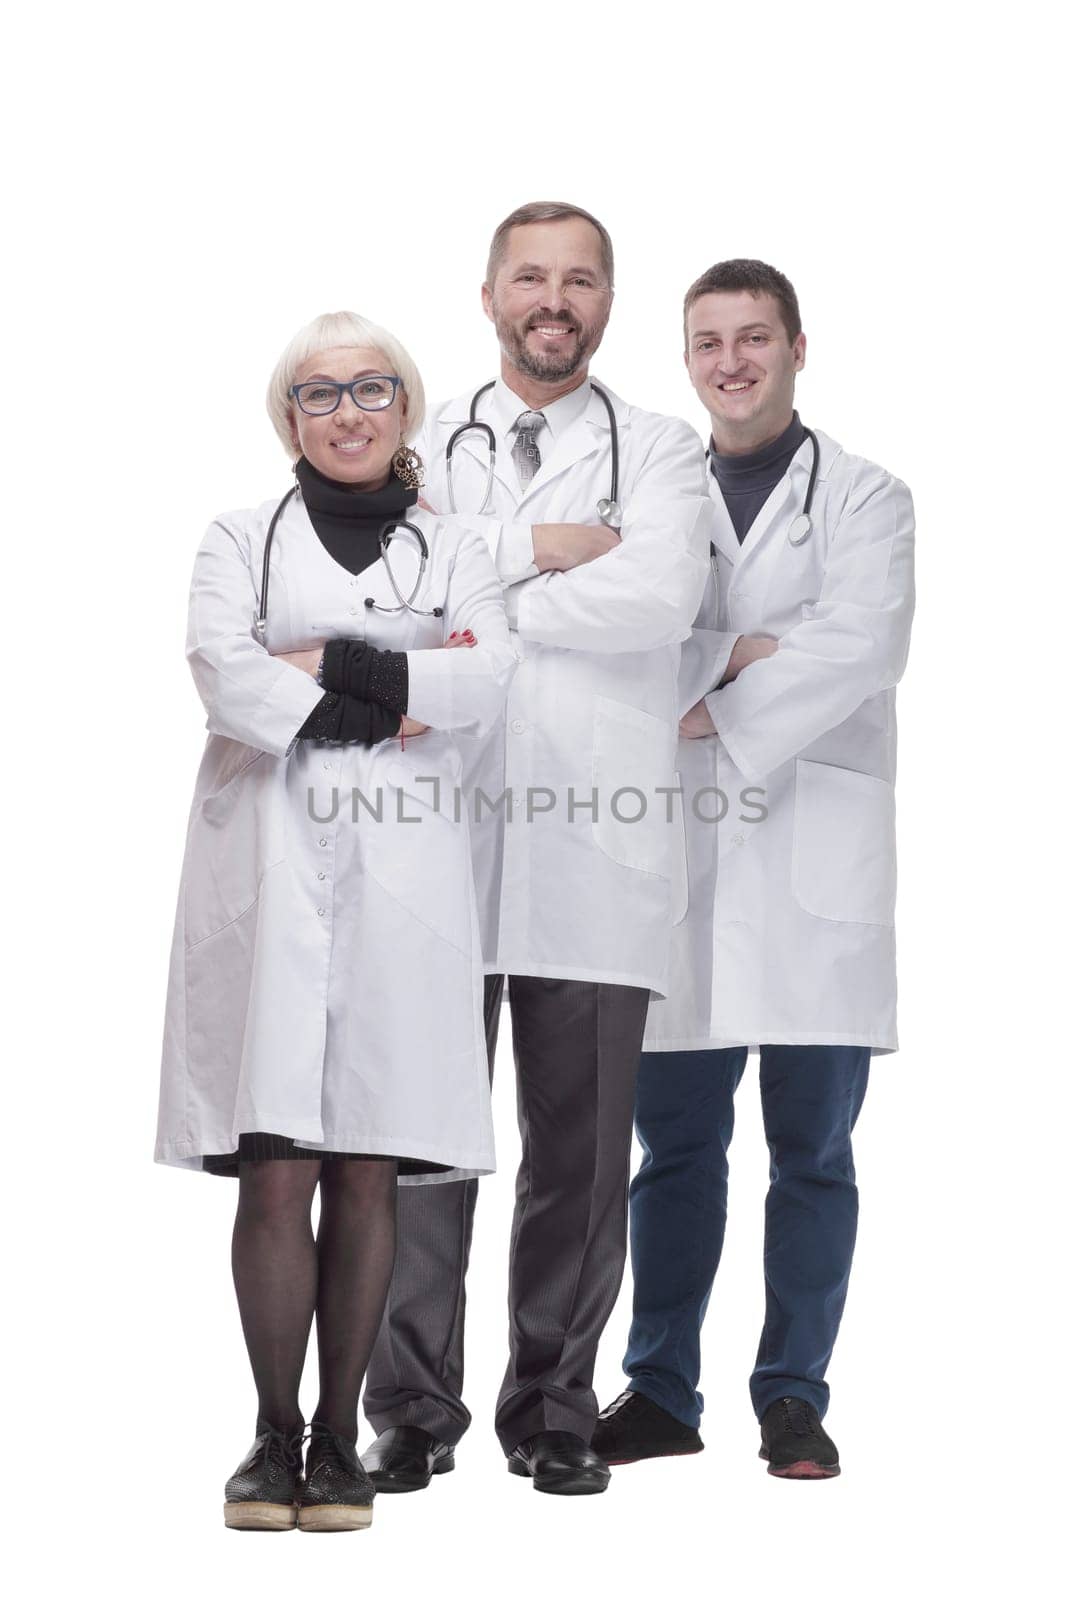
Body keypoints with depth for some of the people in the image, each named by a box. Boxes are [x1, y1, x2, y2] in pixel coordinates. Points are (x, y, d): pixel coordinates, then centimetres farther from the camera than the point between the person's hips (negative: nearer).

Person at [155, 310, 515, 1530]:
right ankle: (273, 1434, 4)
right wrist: (394, 697, -8)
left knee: (368, 1173, 0)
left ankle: (338, 1435, 8)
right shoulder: (241, 540, 14)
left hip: (402, 876, 1)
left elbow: (488, 683, -2)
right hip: (269, 867, -1)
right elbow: (226, 676, -5)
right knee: (276, 1174, -6)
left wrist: (330, 668, -9)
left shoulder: (453, 552, 17)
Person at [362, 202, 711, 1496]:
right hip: (439, 830, 1)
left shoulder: (658, 452, 10)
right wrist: (533, 550, -9)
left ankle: (553, 1411, 15)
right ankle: (412, 1412, 11)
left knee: (580, 1144, 3)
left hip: (594, 847, -1)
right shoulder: (422, 445, 16)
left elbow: (661, 600, -9)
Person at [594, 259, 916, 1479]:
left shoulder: (864, 499, 8)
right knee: (673, 1139, 4)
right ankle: (661, 1392, 14)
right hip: (683, 853, 2)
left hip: (819, 855, -2)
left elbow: (863, 645, -8)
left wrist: (712, 709, -12)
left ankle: (793, 1398, 10)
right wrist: (739, 652, -13)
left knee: (812, 1146, 1)